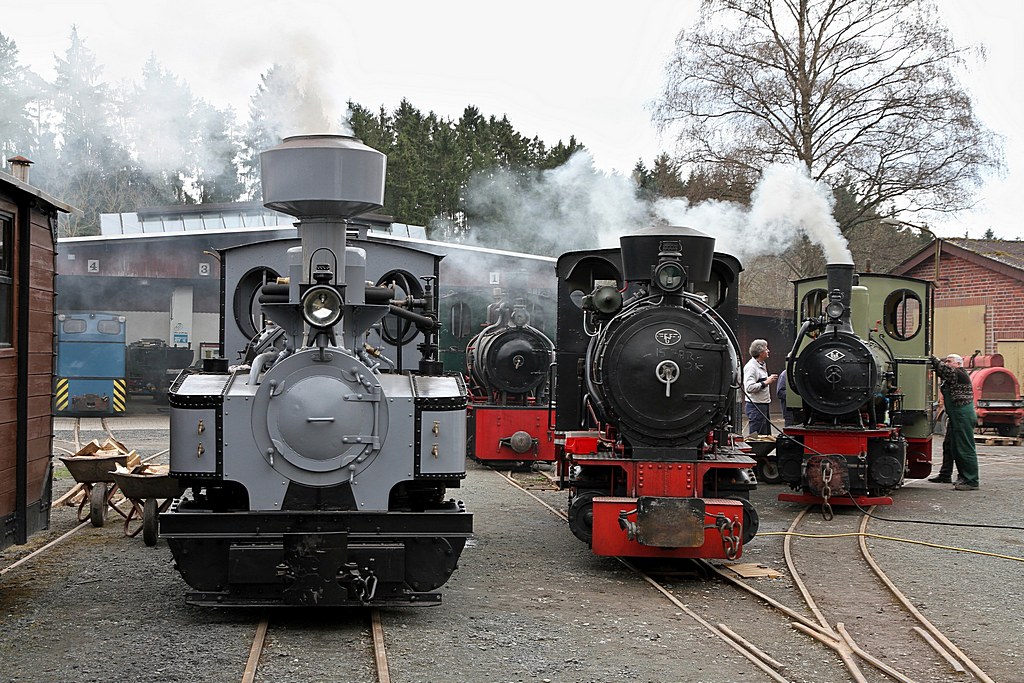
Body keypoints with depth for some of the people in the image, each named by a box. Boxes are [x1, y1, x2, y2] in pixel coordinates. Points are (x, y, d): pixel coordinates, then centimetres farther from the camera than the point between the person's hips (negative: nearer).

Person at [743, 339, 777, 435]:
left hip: (764, 405, 10)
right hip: (755, 406, -10)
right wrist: (766, 382, -23)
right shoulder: (751, 367, -16)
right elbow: (749, 387, -26)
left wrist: (770, 380, 16)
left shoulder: (762, 365, 17)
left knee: (766, 435, 12)